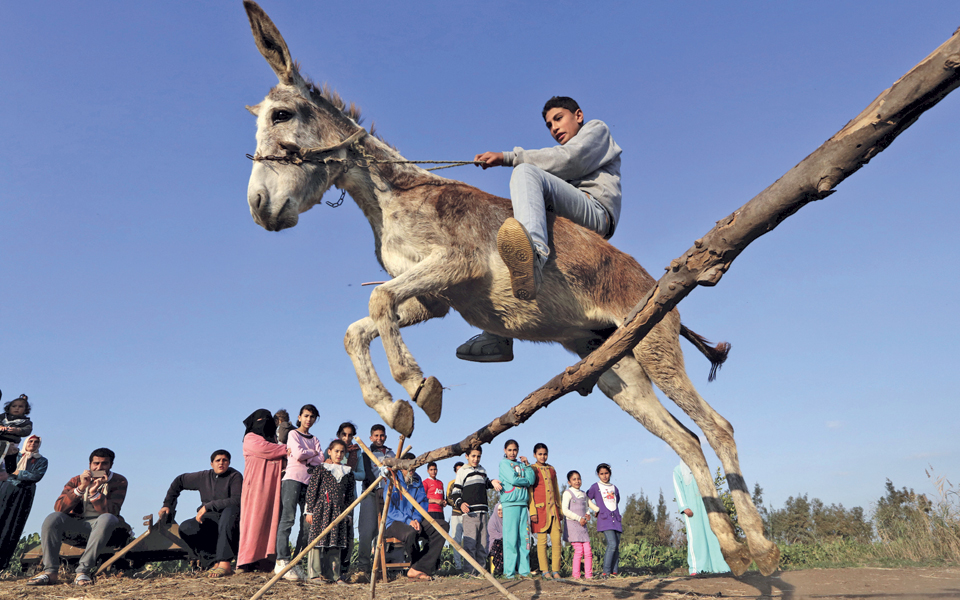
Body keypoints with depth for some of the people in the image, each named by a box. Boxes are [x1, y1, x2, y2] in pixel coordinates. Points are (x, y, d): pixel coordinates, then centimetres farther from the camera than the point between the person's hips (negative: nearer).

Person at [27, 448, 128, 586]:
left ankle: (82, 572, -35)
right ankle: (50, 572, -24)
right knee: (52, 518, -24)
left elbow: (111, 511, -16)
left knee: (107, 519, -36)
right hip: (75, 524, 3)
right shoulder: (76, 481, 4)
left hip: (98, 524, -3)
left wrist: (94, 492, -28)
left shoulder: (119, 481, -3)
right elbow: (58, 508, -11)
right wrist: (81, 488, -23)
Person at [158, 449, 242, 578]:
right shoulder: (204, 477, 5)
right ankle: (215, 562, -20)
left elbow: (236, 501, -24)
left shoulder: (235, 476, -10)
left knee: (230, 510, -38)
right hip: (211, 521, 5)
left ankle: (224, 564, -44)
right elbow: (179, 481, 20)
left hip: (231, 523, -5)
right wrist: (167, 504, 14)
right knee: (185, 528, -20)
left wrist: (208, 506, -23)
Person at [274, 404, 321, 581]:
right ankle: (282, 561, -12)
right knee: (288, 519, -13)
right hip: (292, 479, -5)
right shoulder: (293, 434, 8)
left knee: (308, 523, -2)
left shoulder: (314, 440, 22)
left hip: (309, 481, 5)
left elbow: (321, 459, 5)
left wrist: (305, 457, -6)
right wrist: (314, 453, 6)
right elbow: (299, 455, -9)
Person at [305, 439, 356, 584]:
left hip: (339, 512, 4)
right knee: (318, 541, -3)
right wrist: (309, 511, -5)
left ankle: (334, 575, 10)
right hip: (322, 510, -3)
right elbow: (311, 490, -1)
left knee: (336, 544, 3)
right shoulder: (320, 469, 0)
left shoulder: (348, 472, 11)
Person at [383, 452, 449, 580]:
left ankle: (417, 569, -20)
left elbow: (422, 503, 10)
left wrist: (417, 519, -11)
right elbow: (390, 509, -10)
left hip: (415, 522, 6)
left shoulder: (417, 482, 14)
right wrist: (408, 521, -21)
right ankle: (418, 567, -8)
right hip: (394, 523, -6)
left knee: (442, 526, -14)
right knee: (410, 532, -39)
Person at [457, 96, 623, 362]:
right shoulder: (569, 160, 42)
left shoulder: (597, 129, 21)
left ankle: (534, 255, -59)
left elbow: (567, 160, -2)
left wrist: (508, 157, -3)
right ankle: (498, 339, -8)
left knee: (526, 172, -25)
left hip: (596, 212, -8)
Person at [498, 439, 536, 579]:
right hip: (510, 503, -5)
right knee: (511, 538, -7)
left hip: (523, 503, 5)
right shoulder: (504, 463, 4)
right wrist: (526, 481, 4)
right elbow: (512, 479, -10)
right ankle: (509, 571, -1)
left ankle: (524, 570, 8)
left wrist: (527, 465, -1)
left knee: (524, 537, 3)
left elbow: (532, 480, 7)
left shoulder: (521, 464, 18)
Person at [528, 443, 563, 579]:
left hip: (553, 508, 5)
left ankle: (556, 571, 7)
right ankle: (545, 571, 6)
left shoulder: (552, 470, 17)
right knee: (542, 541, -2)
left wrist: (560, 510, 17)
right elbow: (530, 492, -3)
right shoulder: (532, 469, 2)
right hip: (540, 509, -5)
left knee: (557, 540, -1)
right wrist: (532, 512, -11)